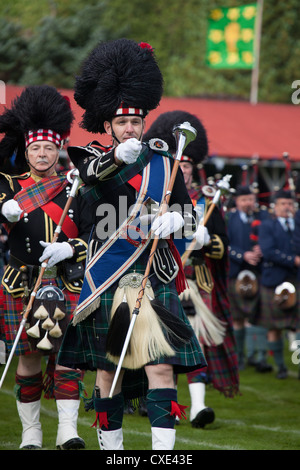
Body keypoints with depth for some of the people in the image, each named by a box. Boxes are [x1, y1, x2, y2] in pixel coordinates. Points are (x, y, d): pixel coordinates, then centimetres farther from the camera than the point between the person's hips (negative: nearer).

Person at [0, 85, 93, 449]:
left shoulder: (74, 188, 8)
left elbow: (93, 235, 5)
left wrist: (67, 249, -13)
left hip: (67, 284, 0)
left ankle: (68, 429, -9)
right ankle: (30, 432, 14)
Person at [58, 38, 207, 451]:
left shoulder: (163, 162, 8)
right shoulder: (94, 160, 1)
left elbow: (189, 215, 7)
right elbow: (91, 172, -25)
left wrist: (172, 220, -17)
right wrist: (120, 156, -46)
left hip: (155, 280, 1)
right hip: (107, 280, -1)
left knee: (161, 366, -9)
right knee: (107, 369, 7)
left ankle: (164, 450, -10)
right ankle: (110, 447, 19)